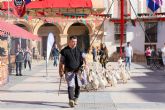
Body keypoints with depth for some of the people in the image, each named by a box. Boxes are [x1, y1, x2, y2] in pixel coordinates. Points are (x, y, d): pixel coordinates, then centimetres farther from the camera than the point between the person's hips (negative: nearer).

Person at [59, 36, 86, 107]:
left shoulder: (79, 49, 9)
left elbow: (83, 57, 2)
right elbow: (61, 62, 5)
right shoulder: (64, 51, 1)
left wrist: (86, 64, -17)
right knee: (71, 86, -13)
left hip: (78, 71, 3)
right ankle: (71, 101, -14)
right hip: (69, 71, -3)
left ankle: (75, 99, 26)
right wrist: (60, 71, 4)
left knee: (78, 86, 6)